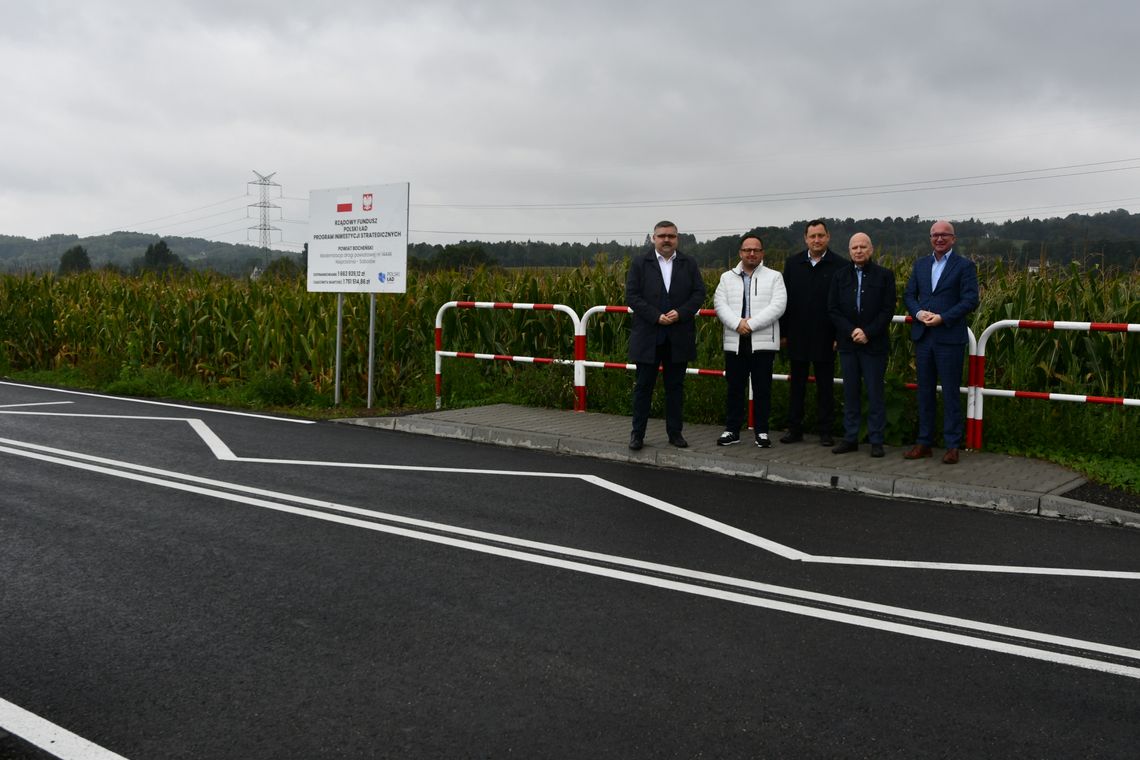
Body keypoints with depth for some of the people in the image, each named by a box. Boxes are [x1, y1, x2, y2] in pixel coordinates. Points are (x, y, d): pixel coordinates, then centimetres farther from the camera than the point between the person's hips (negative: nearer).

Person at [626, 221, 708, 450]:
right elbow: (632, 296, -5)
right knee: (643, 386, 4)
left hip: (678, 338, 2)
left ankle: (675, 432, 17)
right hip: (648, 337, -2)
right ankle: (637, 433, 12)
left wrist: (680, 313, -15)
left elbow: (699, 293, 1)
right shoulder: (639, 263, 2)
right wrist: (656, 316, -15)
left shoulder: (689, 264, 7)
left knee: (675, 386, 9)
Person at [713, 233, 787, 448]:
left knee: (762, 389, 3)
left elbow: (778, 305, -8)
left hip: (763, 342, -2)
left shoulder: (774, 277, 4)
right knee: (734, 388, 7)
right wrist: (737, 323, -16)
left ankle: (762, 431, 12)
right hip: (735, 342, 2)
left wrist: (752, 324, -16)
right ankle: (732, 430, 15)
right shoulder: (727, 277, 11)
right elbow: (720, 304, 0)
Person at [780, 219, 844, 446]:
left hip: (824, 338, -3)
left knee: (825, 386, 7)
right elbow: (784, 299, 6)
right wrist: (782, 332, 2)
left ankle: (825, 431, 14)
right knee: (796, 384, 10)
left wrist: (840, 335, -9)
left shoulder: (839, 266, -5)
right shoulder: (793, 264, 5)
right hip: (797, 336, 3)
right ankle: (794, 429, 17)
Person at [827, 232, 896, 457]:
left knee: (876, 394, 0)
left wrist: (868, 333, -13)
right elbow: (833, 309, 4)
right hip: (848, 344, 3)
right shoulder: (840, 276, 9)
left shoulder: (884, 275, 1)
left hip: (874, 344, -3)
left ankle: (876, 441, 6)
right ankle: (850, 438, 14)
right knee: (850, 393, 7)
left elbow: (888, 309, -4)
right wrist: (851, 331, -10)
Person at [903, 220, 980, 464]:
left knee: (950, 393, -1)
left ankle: (952, 446, 5)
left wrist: (943, 318, -17)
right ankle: (924, 442, 17)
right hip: (923, 336, 5)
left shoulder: (965, 266, -1)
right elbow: (908, 294, 12)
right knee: (924, 392, 10)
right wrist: (919, 313, -8)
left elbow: (970, 300, -9)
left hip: (949, 338, -5)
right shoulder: (920, 264, 14)